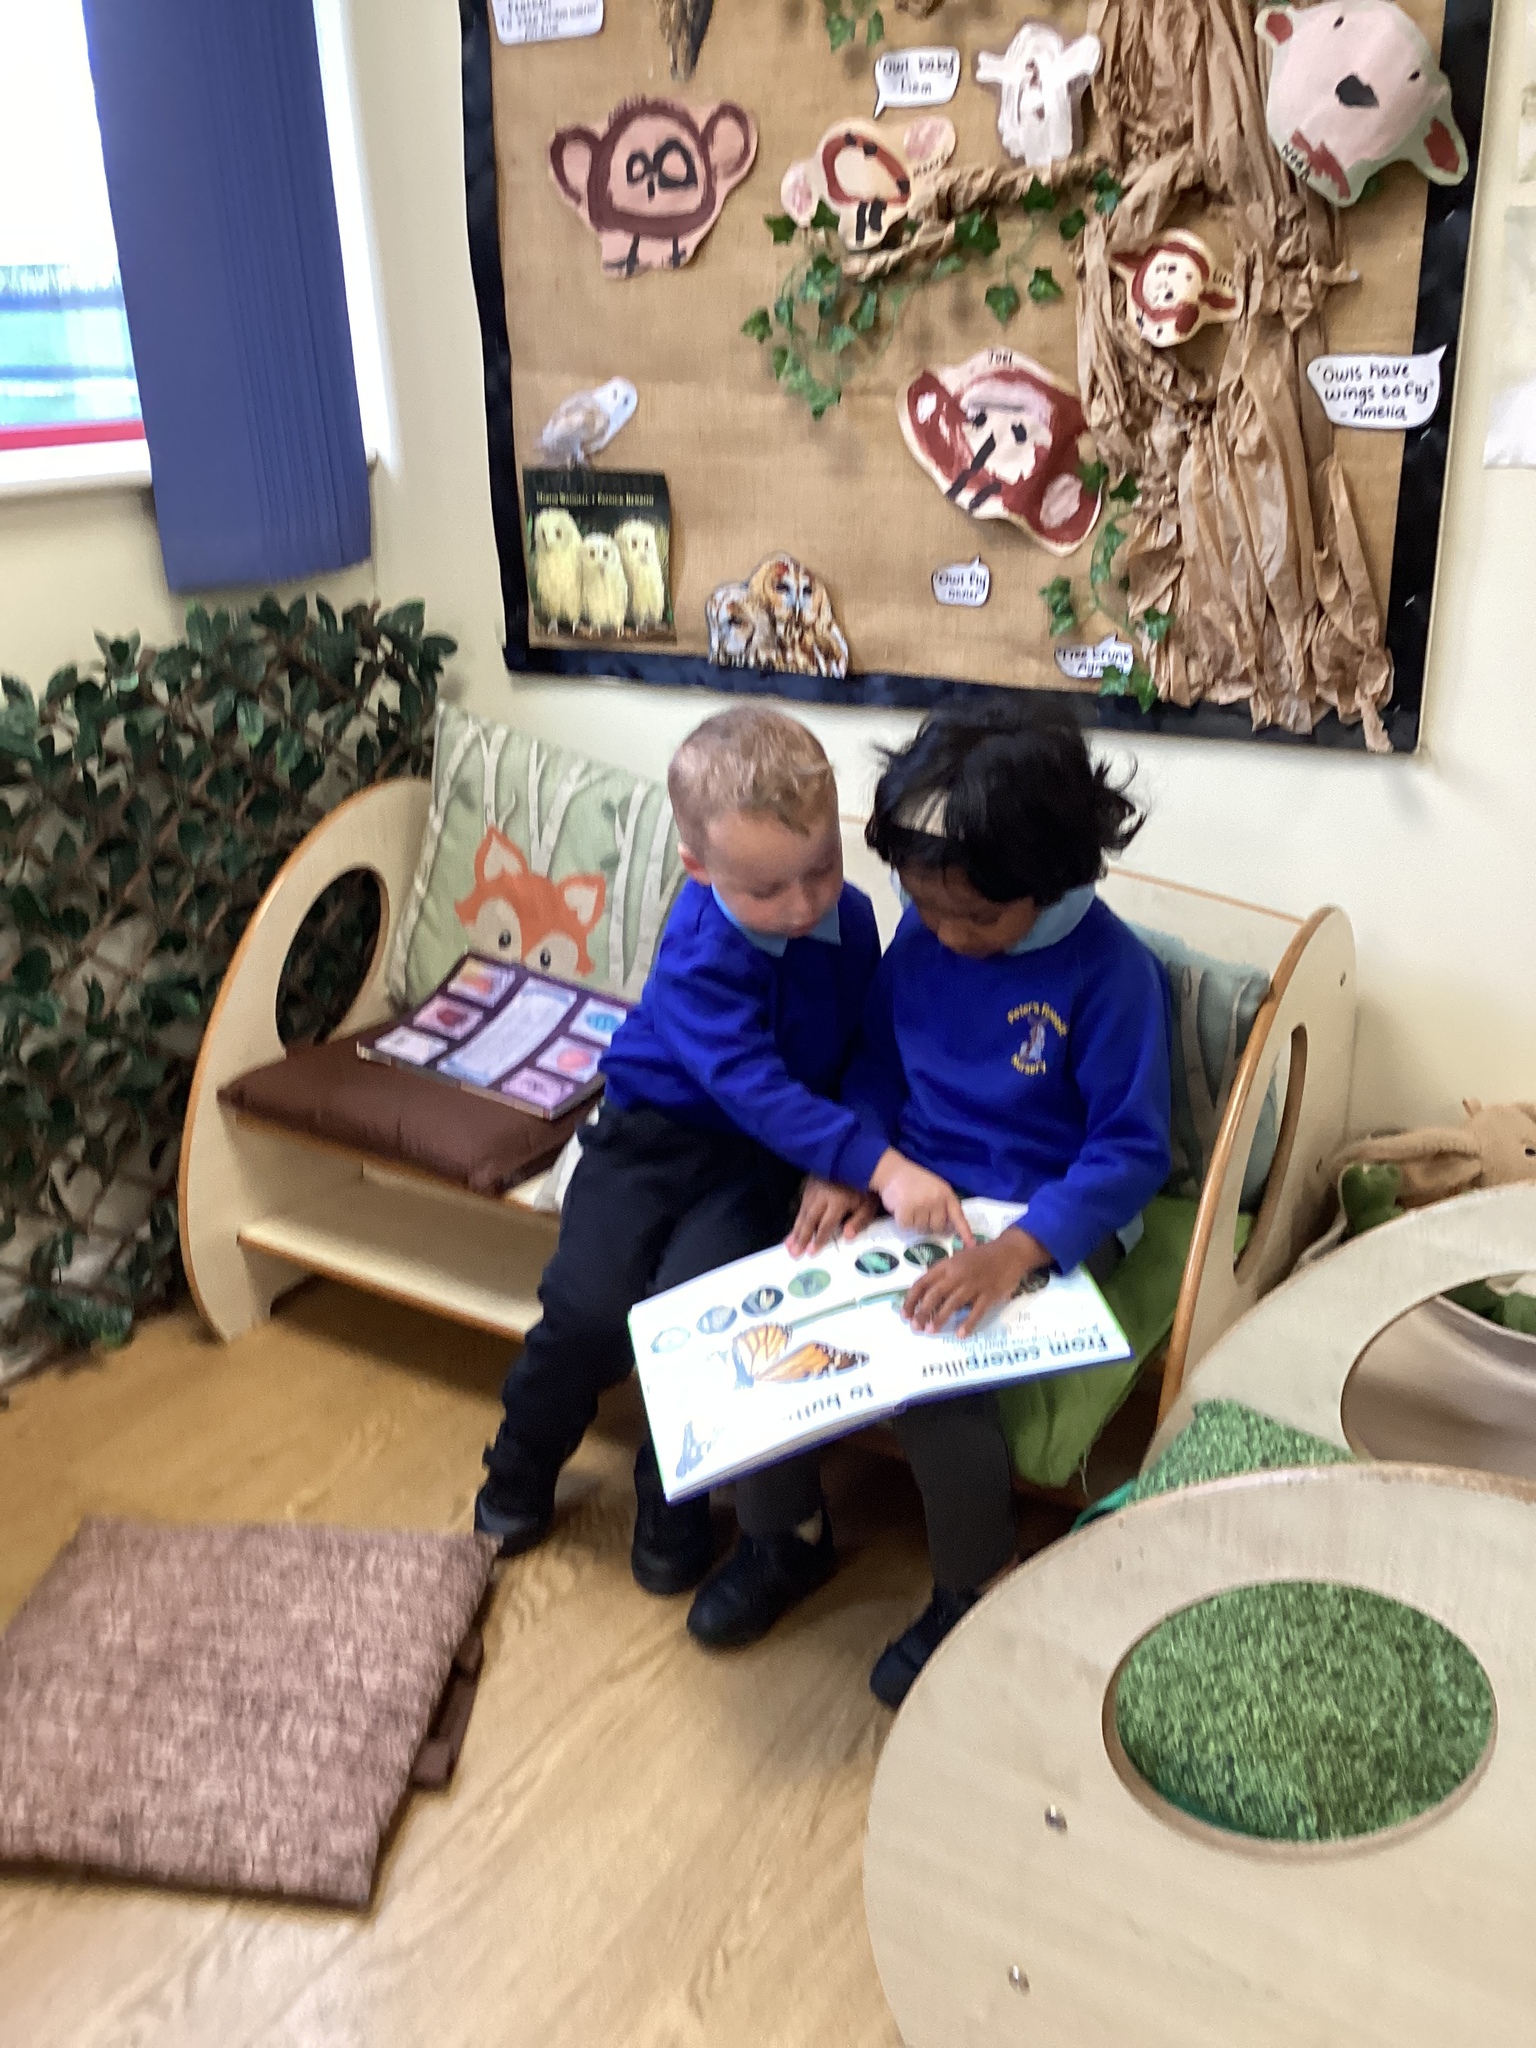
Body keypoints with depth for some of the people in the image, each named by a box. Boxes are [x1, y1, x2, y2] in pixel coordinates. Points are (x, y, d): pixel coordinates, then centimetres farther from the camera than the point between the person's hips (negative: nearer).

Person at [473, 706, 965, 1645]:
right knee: (590, 1306, -14)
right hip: (660, 1132, -2)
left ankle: (672, 1499, 9)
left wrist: (856, 1164, -6)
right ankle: (520, 1470, 17)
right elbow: (756, 1088, -33)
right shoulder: (703, 951, -24)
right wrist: (877, 1163, -43)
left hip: (769, 1155, 2)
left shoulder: (850, 917, -9)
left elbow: (864, 1049, 6)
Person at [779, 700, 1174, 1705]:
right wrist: (846, 1164, -9)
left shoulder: (1110, 970, -18)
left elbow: (1132, 1151, -17)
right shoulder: (923, 933, -2)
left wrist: (1016, 1250, -32)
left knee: (936, 1371, -28)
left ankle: (978, 1590, 3)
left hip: (1046, 1221, -5)